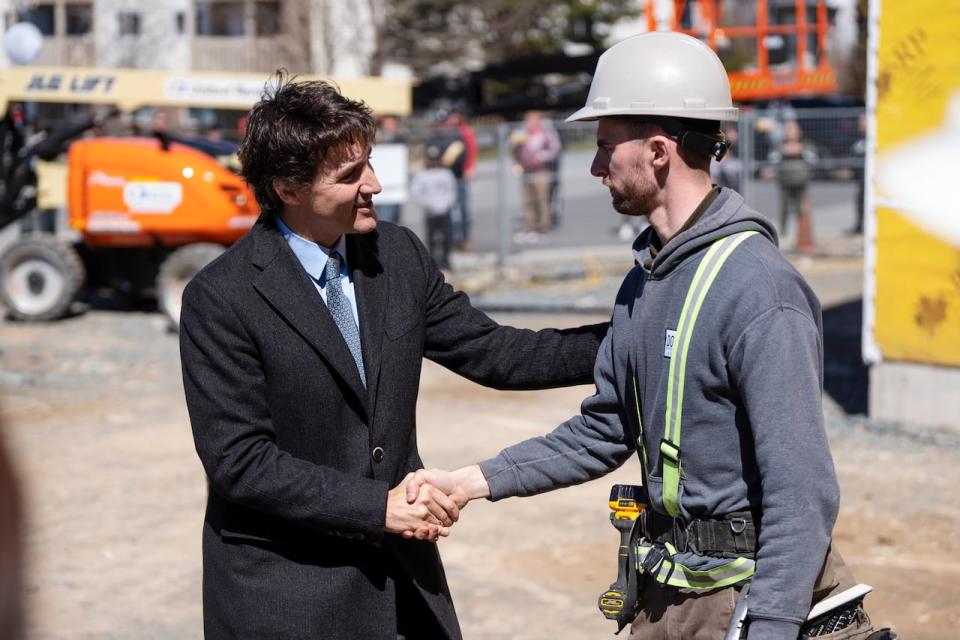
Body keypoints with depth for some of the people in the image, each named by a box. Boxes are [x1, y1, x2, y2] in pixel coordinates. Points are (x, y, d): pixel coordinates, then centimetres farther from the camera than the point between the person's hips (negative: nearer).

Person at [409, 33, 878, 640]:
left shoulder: (759, 288, -20)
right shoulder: (642, 281, 8)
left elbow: (804, 492, -23)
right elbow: (605, 431, 16)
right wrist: (475, 481, 9)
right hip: (665, 591, 8)